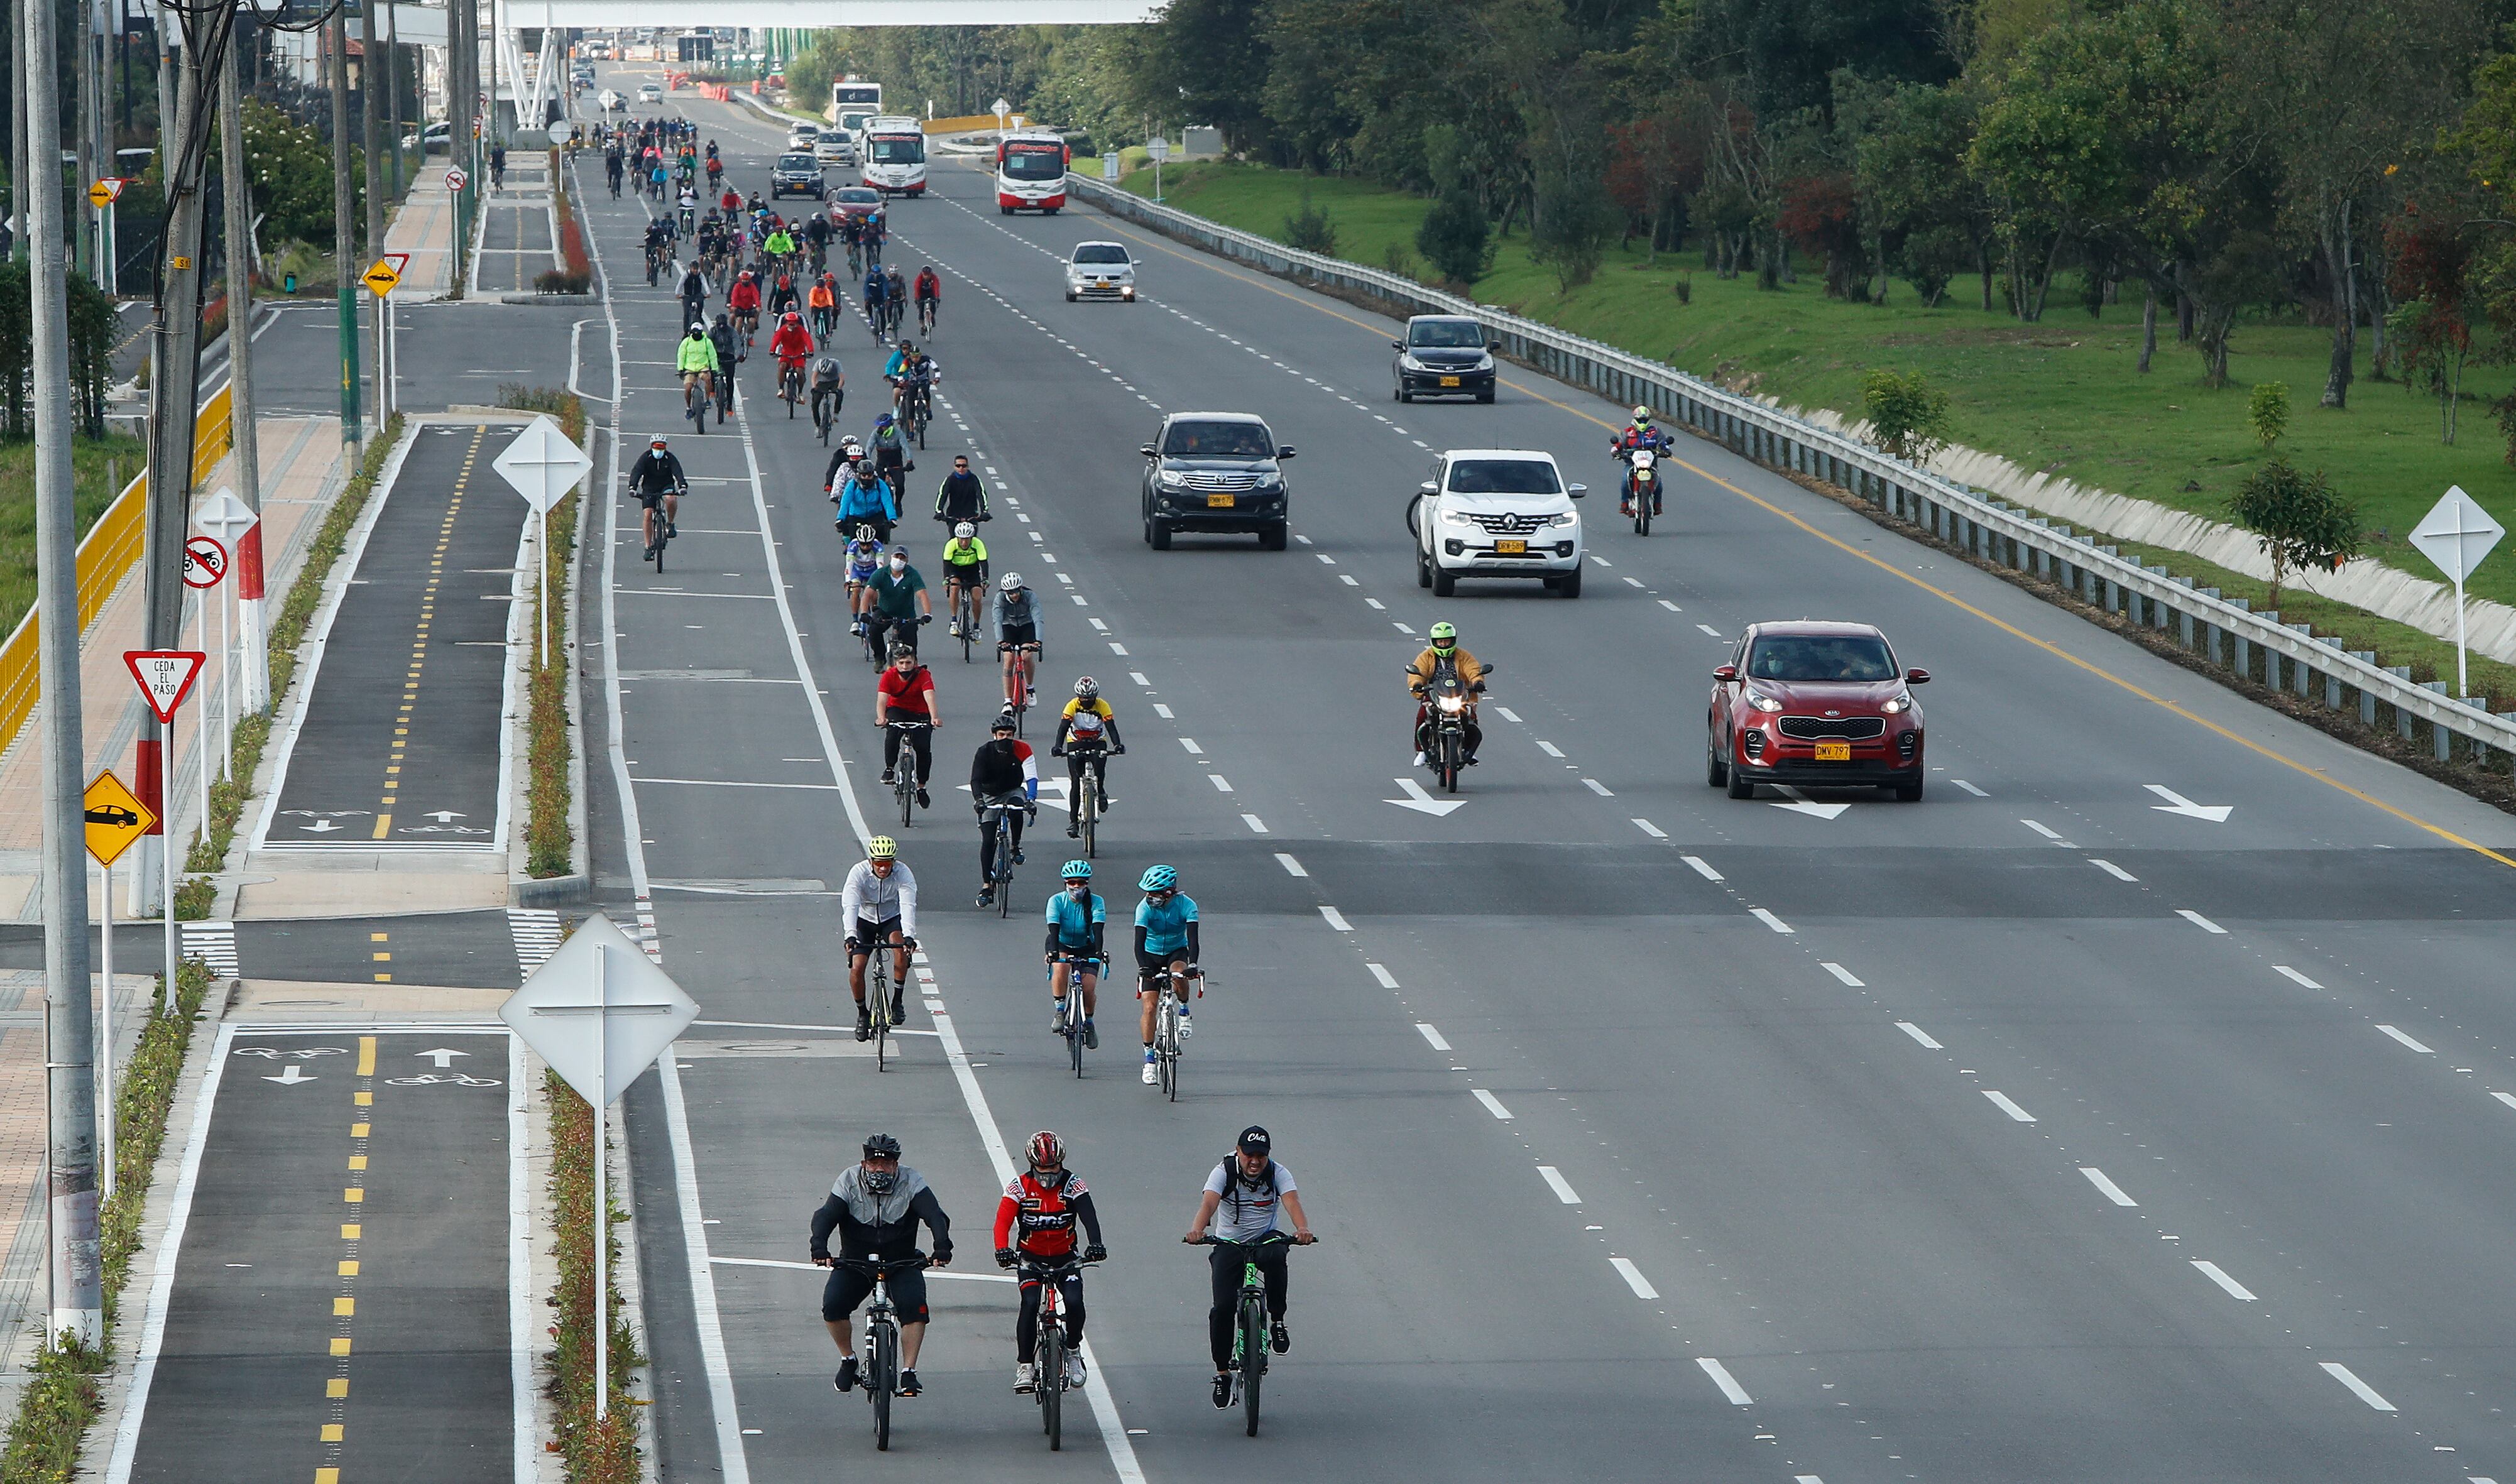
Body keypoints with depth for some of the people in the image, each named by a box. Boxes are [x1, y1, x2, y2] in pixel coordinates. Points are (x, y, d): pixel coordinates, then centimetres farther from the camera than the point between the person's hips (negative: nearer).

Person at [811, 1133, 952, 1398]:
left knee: (914, 1307, -26)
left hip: (901, 1263, -1)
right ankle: (848, 1360, 6)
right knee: (833, 1306, -20)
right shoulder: (850, 1181, -12)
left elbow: (934, 1215, -24)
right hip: (855, 1261, 1)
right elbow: (826, 1216, -22)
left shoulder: (910, 1182, -13)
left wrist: (942, 1247, -43)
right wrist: (819, 1248, -41)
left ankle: (908, 1373, -17)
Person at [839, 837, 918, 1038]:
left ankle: (898, 1002, -16)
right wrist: (850, 936, -53)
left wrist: (909, 936, -51)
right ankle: (862, 1013, 10)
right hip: (865, 921, 0)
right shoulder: (859, 873, -26)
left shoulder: (903, 873, -25)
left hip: (892, 919, 0)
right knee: (856, 968, -15)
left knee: (901, 947, -32)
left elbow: (908, 906, -35)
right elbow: (850, 906, -37)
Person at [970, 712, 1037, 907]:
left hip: (1012, 792, 0)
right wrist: (978, 800, -45)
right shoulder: (984, 752, -18)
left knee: (1017, 806, -37)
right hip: (990, 796, 0)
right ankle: (986, 886, -2)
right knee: (987, 841, -9)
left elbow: (1031, 777, -26)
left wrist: (1031, 800, -43)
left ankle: (1016, 847, -14)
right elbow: (976, 779, -26)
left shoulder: (1022, 749, -17)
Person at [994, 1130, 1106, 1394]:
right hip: (1031, 1258, -1)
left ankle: (1073, 1352, 6)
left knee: (1074, 1303, -21)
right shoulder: (1019, 1186, -12)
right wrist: (1003, 1250, -42)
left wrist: (1095, 1244, -43)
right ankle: (1024, 1366, -15)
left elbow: (1089, 1216, -23)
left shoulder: (1072, 1184, -11)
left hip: (1065, 1257, 1)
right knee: (1030, 1304, -23)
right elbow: (1003, 1221, -22)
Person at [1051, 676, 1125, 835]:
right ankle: (1073, 820, -3)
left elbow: (1111, 727, -24)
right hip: (1076, 743, 0)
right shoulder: (1072, 706, -19)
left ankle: (1101, 791, -9)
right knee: (1075, 782, -9)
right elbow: (1063, 727, -26)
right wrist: (1058, 747, -43)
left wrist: (1117, 745, -42)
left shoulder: (1103, 706, -17)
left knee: (1100, 762, -34)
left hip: (1097, 743, 0)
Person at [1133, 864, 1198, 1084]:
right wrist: (1143, 968, -46)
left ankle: (1184, 1011, -6)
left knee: (1179, 976, -36)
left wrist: (1193, 965, -46)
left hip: (1177, 952, 0)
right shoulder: (1145, 907, -22)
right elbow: (1140, 940, -30)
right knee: (1149, 1007, -11)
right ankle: (1149, 1059, -5)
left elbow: (1192, 937, -31)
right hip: (1151, 956, 0)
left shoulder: (1186, 905, -22)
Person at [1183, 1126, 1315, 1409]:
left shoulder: (1277, 1174, -10)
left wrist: (1303, 1229, -49)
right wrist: (1197, 1229, -51)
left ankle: (1277, 1321, -17)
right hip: (1229, 1244, 0)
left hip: (1266, 1239, 0)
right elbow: (1209, 1202, -30)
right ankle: (1222, 1374, 0)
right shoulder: (1225, 1172, -13)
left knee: (1275, 1258, -37)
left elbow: (1292, 1201, -27)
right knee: (1223, 1307, -14)